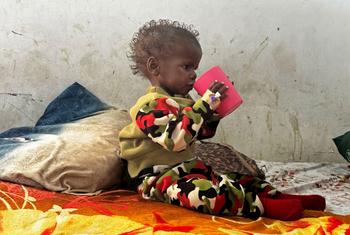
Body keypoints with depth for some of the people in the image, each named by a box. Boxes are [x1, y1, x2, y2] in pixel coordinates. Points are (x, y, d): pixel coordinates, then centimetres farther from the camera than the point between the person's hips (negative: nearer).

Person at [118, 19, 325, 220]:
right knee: (203, 191, -36)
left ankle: (281, 198, -7)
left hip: (187, 168, 10)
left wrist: (214, 112, 7)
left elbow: (201, 132, 25)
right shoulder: (151, 105, -19)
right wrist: (205, 105, -30)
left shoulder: (180, 100, 14)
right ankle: (262, 205, -43)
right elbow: (176, 139, -33)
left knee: (237, 181, 1)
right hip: (157, 177, -10)